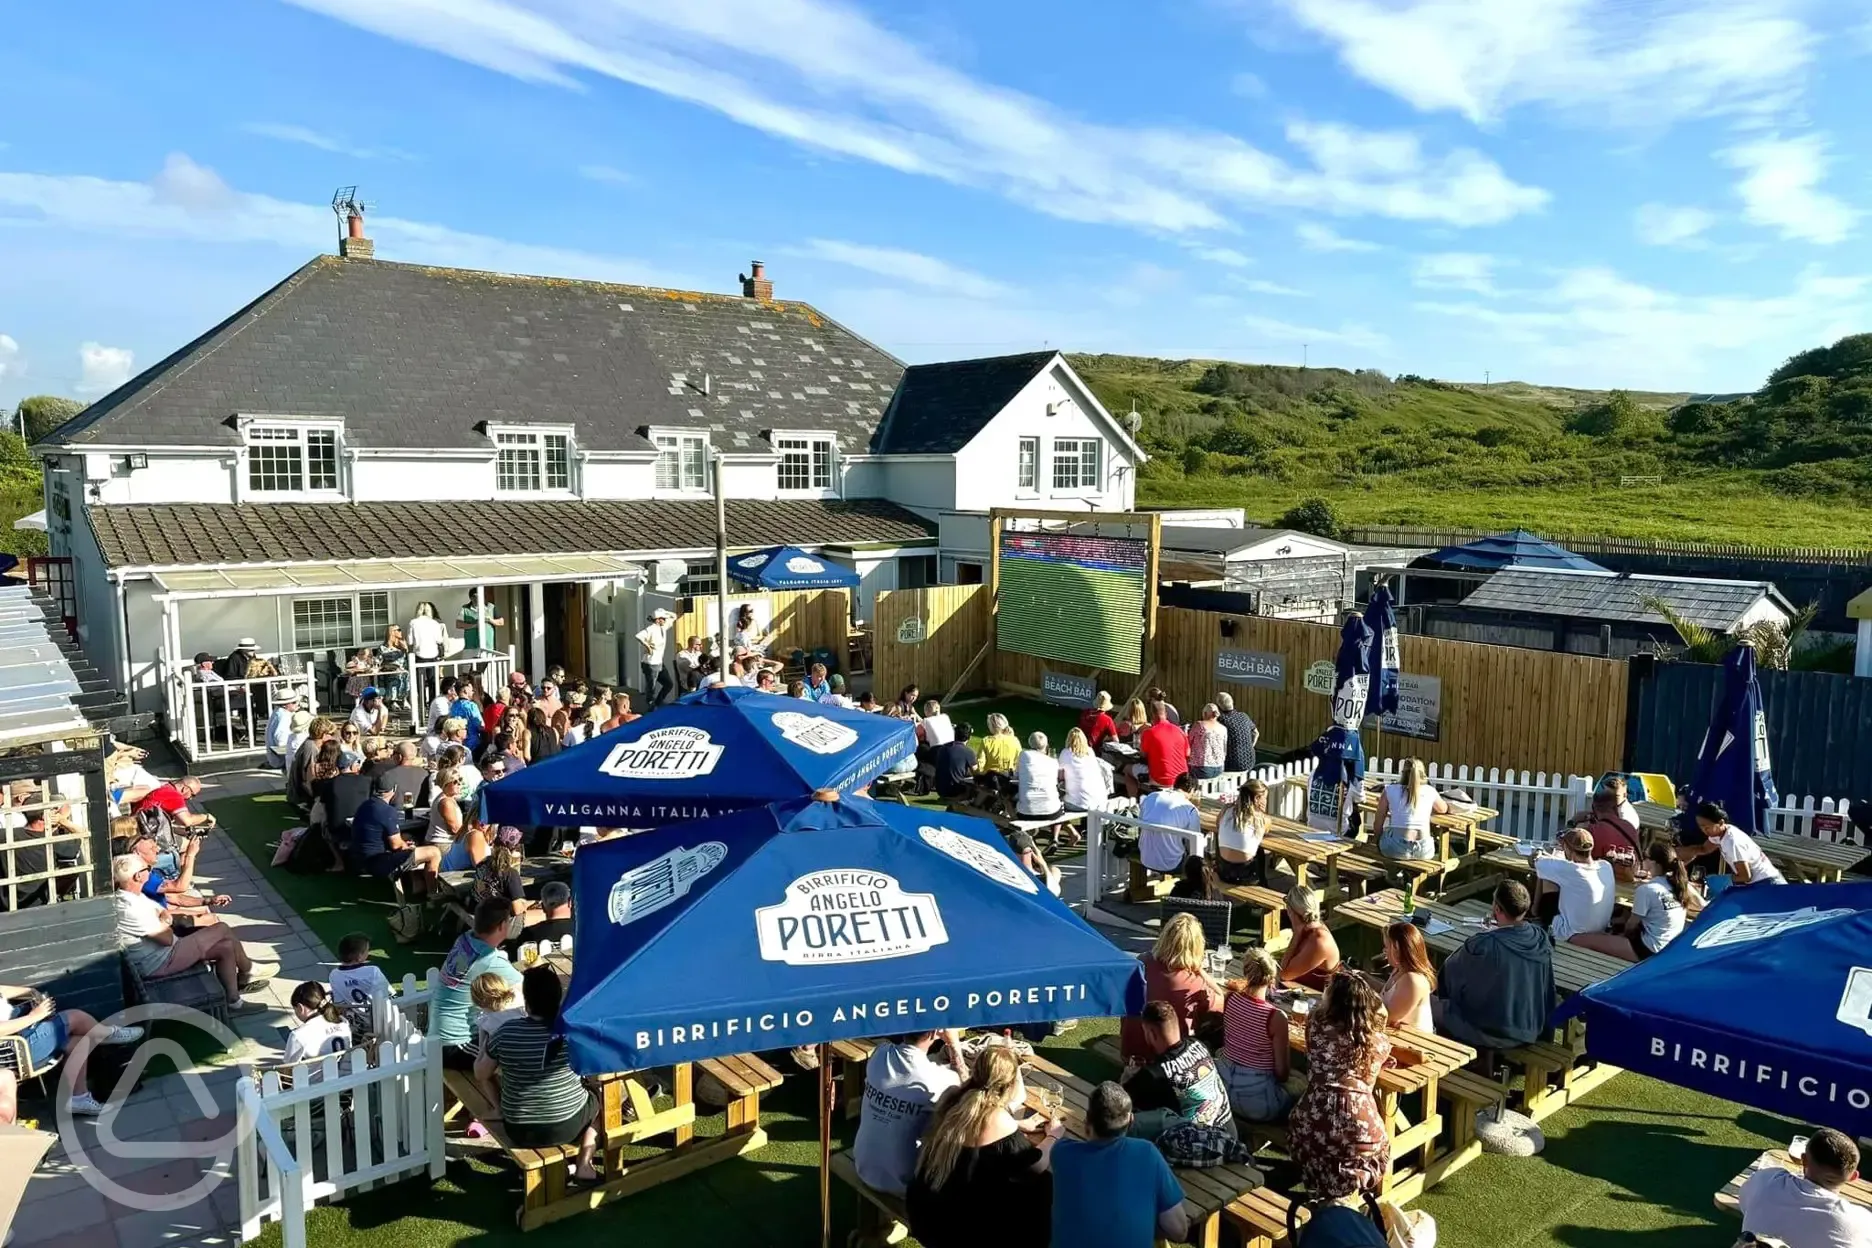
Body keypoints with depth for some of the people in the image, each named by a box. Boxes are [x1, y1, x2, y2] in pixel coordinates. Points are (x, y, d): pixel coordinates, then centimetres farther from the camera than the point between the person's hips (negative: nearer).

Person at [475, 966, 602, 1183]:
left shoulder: (506, 1033, -14)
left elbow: (481, 1075, 1)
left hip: (519, 1131, 1)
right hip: (567, 1125, -1)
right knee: (596, 1101, 30)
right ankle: (584, 1167, 23)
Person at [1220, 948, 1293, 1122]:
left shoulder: (1230, 999, -9)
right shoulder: (1276, 1017, -23)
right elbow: (1282, 1074, -14)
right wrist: (1287, 1046, 4)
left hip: (1225, 1088, 5)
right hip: (1256, 1101, -5)